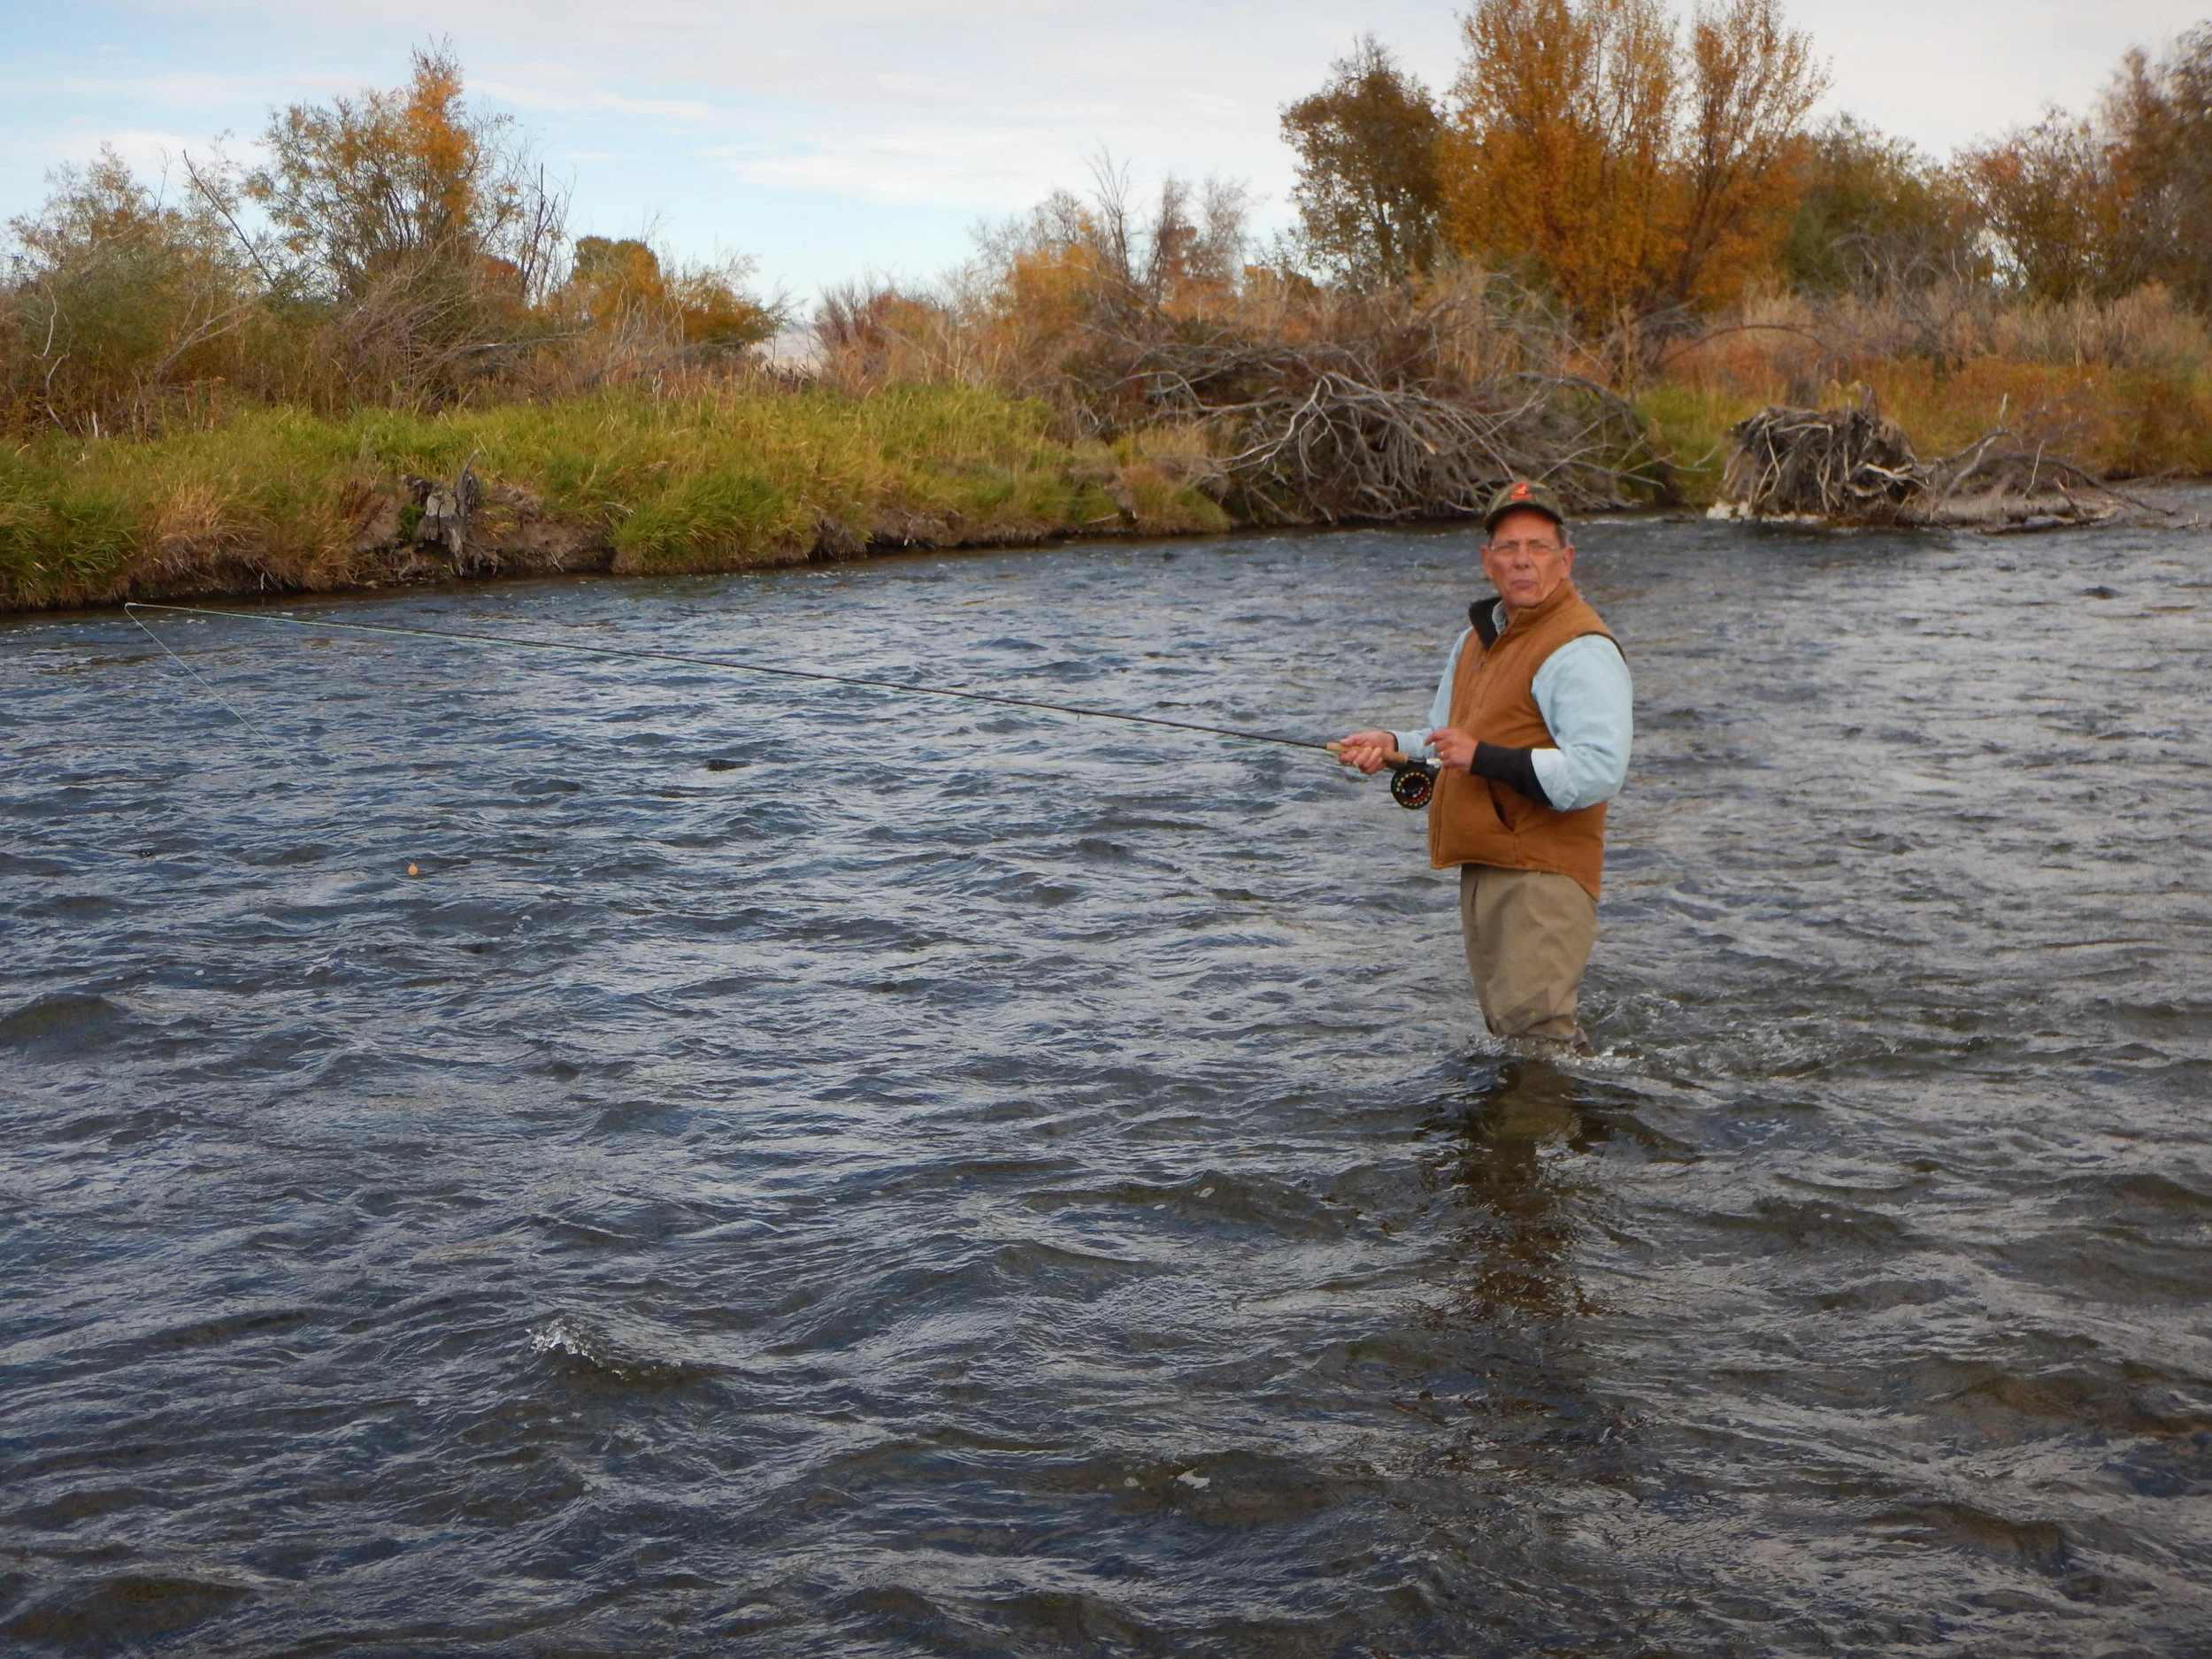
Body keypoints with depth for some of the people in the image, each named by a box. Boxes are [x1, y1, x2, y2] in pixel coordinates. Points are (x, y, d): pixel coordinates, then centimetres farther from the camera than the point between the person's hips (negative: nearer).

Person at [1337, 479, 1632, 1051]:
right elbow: (1450, 748, 31)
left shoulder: (1581, 651, -12)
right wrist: (1394, 746, 9)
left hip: (1544, 874, -9)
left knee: (1534, 1027, -16)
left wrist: (1484, 757, -23)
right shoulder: (1474, 640, 18)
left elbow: (1598, 772, -24)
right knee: (1504, 1028, 14)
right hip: (1482, 868, 9)